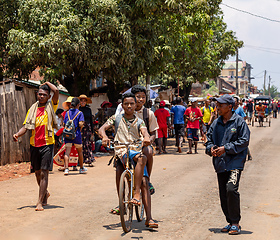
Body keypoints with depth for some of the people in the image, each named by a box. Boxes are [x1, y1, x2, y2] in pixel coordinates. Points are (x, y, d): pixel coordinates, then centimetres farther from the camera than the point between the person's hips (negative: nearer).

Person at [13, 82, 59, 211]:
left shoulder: (51, 107, 1)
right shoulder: (33, 109, 10)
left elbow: (56, 91, -14)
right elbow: (26, 126, 7)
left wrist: (47, 83, 2)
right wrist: (18, 134, -12)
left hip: (47, 144, -4)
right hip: (34, 144, 4)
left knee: (44, 173, -9)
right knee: (37, 173, 12)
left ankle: (40, 202, -9)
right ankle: (45, 193, 37)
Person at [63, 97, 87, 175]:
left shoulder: (67, 113, 8)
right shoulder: (79, 113, -4)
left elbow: (64, 124, 5)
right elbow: (80, 124, -15)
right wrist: (82, 126, 6)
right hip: (76, 134, -2)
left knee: (67, 152, -3)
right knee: (80, 151, 14)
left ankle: (66, 168, -17)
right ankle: (81, 168, 26)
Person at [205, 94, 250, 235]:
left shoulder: (239, 122, -3)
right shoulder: (216, 123, 14)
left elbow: (244, 141, -7)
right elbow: (209, 139, 20)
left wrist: (226, 148, -14)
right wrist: (211, 148, -3)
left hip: (235, 161, -6)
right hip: (220, 164, 6)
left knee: (231, 189, -22)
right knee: (223, 194, 7)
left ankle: (235, 223, -11)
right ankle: (230, 222, 21)